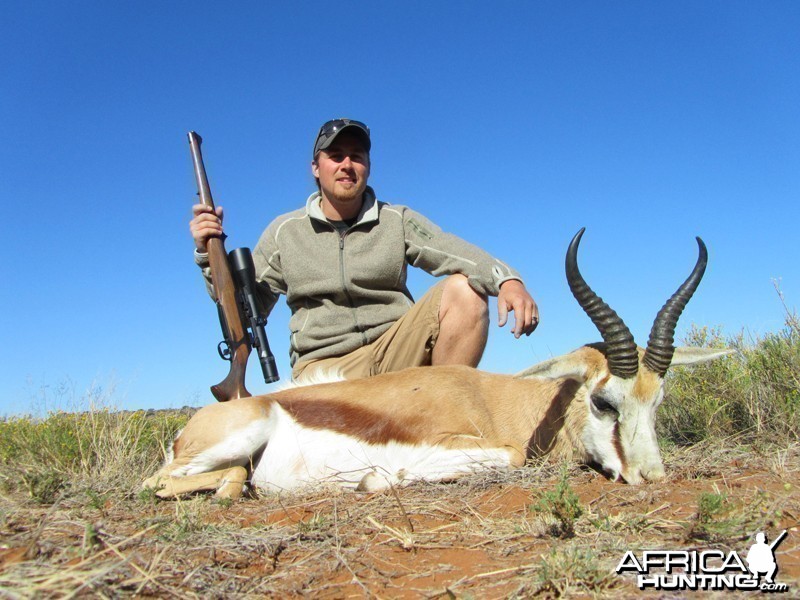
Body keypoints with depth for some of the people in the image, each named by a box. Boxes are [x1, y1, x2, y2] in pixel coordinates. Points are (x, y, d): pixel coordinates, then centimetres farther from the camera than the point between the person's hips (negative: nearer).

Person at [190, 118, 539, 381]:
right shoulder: (284, 232, 9)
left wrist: (506, 280, -30)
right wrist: (210, 255, -5)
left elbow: (453, 252, -10)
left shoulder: (398, 221, 8)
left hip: (396, 350, 2)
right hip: (324, 364, -1)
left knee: (463, 289, -23)